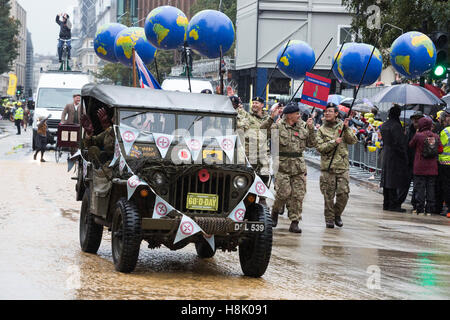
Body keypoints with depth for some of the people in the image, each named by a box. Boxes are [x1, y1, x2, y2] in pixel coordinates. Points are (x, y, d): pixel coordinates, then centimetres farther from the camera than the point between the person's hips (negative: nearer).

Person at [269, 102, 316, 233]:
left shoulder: (303, 127, 11)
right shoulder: (278, 126, -2)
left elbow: (311, 144, 13)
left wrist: (311, 129, 2)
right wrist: (271, 119, -20)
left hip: (299, 166, 4)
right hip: (282, 165, -4)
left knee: (298, 195, 0)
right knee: (284, 192, -9)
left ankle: (294, 222, 5)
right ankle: (275, 212, 20)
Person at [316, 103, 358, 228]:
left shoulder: (342, 126, 8)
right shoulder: (322, 130, 6)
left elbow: (353, 141, -2)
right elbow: (320, 147, -4)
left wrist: (346, 129, -14)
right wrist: (334, 142, -15)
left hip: (342, 166, 1)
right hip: (328, 166, -1)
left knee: (343, 193, -5)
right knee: (329, 195, 1)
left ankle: (337, 214, 16)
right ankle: (329, 218, 12)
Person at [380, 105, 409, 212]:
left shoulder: (384, 125, 9)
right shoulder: (396, 126, -16)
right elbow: (399, 143, -17)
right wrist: (405, 158, -13)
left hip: (386, 155, 8)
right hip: (395, 157, -8)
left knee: (386, 180, 11)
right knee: (393, 181, -6)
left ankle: (386, 204, 14)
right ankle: (393, 204, -5)